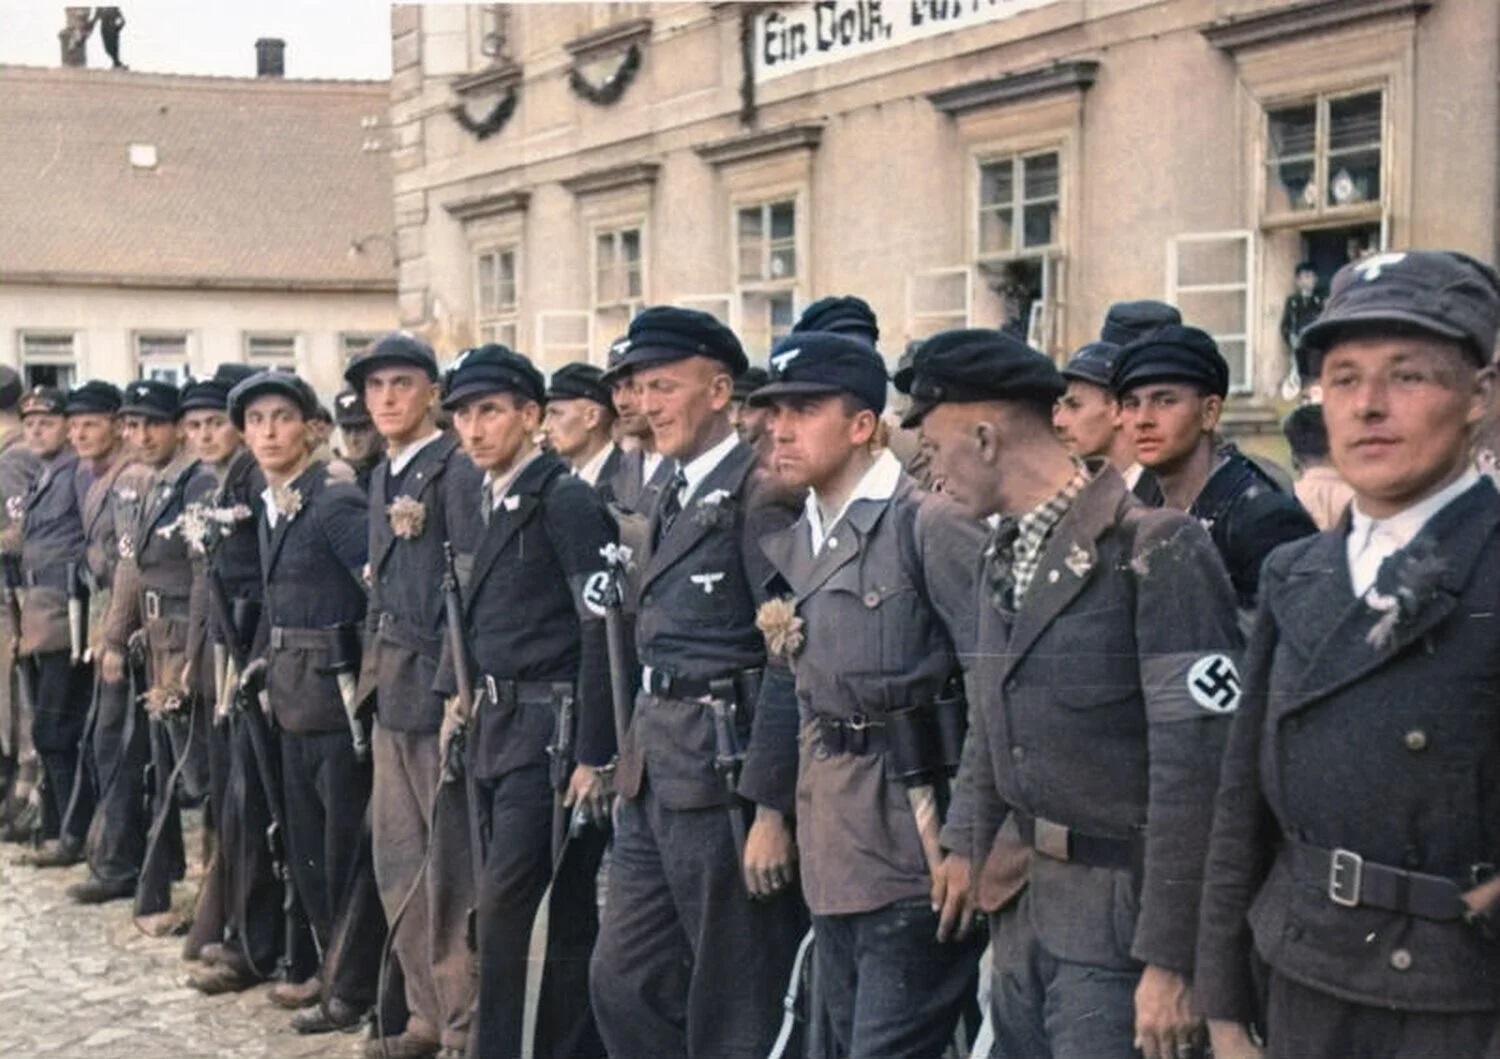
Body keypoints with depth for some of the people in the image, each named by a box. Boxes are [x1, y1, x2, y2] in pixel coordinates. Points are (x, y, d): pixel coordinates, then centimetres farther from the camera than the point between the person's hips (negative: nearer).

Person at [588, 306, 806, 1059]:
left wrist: (771, 809, -21)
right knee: (622, 981, 14)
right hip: (655, 774, 9)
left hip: (724, 773, -9)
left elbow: (791, 661, -18)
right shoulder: (677, 495, 16)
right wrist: (632, 765, 15)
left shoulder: (758, 489, -12)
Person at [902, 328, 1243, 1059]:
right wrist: (967, 843, 11)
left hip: (1122, 913, -7)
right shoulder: (1005, 555, 9)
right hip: (1025, 901, 8)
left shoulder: (1156, 552, -17)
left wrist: (1169, 958, -19)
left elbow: (1197, 767, -20)